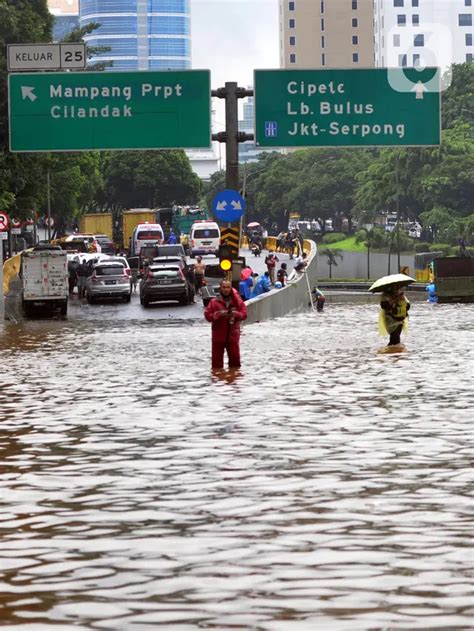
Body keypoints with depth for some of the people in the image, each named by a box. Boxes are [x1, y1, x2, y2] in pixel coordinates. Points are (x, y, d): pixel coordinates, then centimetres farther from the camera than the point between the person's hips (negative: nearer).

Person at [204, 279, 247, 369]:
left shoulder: (237, 301, 4)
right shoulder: (214, 302, -1)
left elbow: (244, 314, 3)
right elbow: (207, 315, -3)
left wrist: (236, 314, -17)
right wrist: (218, 314, -20)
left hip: (233, 335, 1)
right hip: (218, 336, -1)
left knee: (235, 358, 6)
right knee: (217, 359, 0)